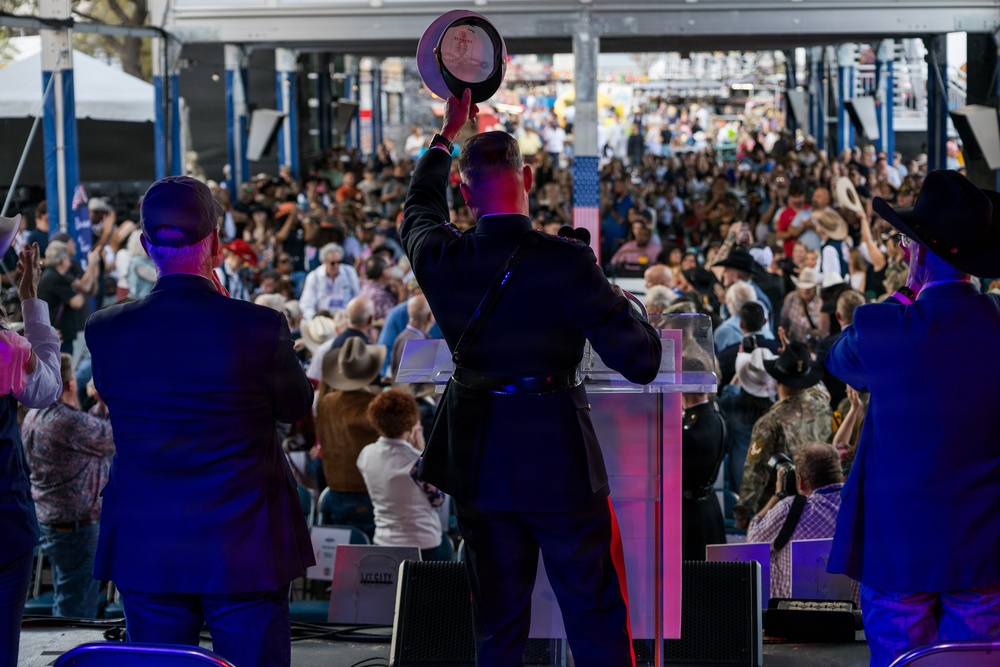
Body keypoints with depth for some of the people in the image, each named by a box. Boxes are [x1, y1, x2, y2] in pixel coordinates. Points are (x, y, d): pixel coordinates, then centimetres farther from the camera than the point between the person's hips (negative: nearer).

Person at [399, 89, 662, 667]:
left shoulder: (441, 259, -5)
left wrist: (448, 135, 34)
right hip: (560, 464, -4)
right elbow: (642, 362, -15)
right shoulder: (566, 262, -17)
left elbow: (420, 210, 22)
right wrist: (627, 311, 6)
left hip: (479, 466, 4)